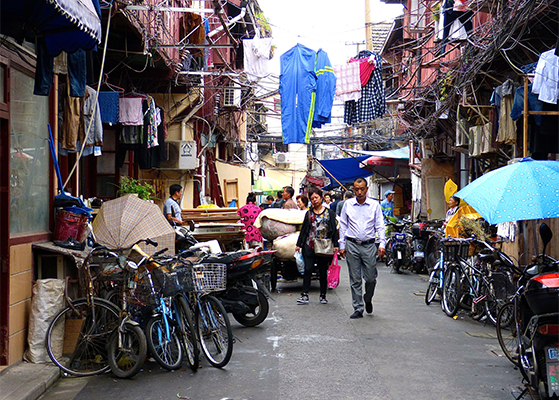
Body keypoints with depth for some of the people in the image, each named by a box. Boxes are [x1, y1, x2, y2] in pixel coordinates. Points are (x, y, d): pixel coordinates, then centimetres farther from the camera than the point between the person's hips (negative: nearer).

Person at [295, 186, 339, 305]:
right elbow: (304, 229, 14)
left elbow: (334, 229, 3)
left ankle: (323, 296, 15)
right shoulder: (309, 213, 10)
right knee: (308, 269, -6)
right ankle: (305, 295, -3)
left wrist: (335, 245, -4)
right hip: (310, 246, 1)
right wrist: (299, 244, 11)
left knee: (323, 271, 6)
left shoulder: (329, 213, 4)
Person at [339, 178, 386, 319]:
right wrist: (342, 245, 6)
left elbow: (380, 226, 5)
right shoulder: (347, 204, 7)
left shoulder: (374, 205, 5)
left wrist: (382, 244, -6)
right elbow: (343, 226, 11)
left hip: (369, 245, 0)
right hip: (352, 245, 0)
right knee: (355, 280, 2)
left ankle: (368, 299, 30)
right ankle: (358, 309, 8)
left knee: (371, 278, 1)